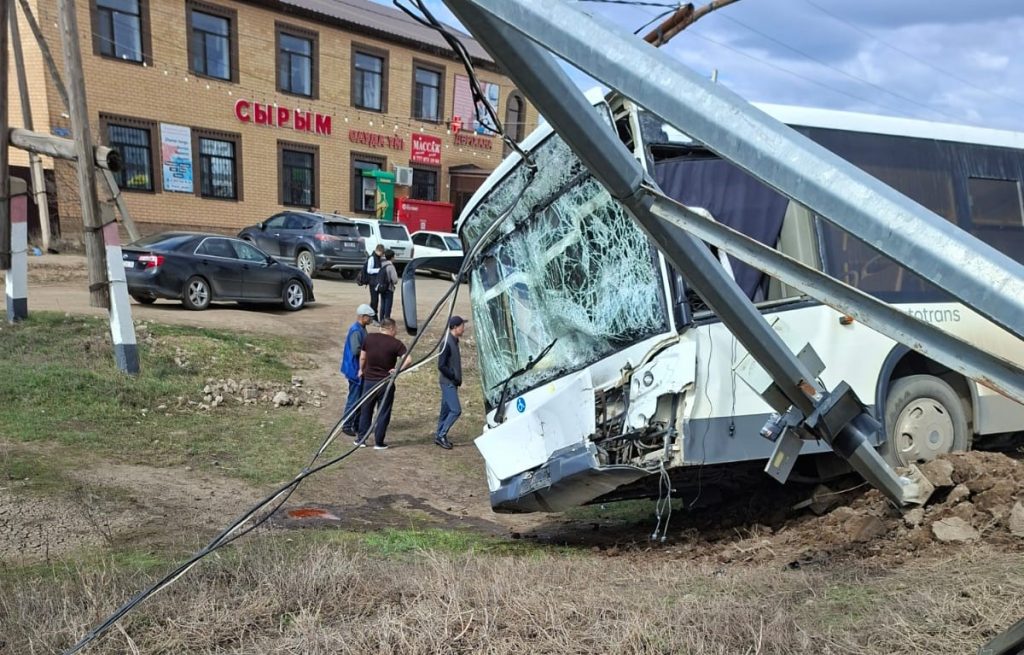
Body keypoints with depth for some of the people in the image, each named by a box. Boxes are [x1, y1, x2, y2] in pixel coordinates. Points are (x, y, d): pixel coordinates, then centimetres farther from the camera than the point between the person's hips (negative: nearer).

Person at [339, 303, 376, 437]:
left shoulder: (361, 329, 10)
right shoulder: (356, 331, -21)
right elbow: (356, 350, -28)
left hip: (361, 369, 10)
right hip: (355, 370, -10)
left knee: (361, 397, 16)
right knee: (354, 398, -3)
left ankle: (357, 423, 25)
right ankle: (346, 425, 6)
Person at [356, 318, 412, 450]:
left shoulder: (369, 338, -2)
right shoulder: (396, 343, -12)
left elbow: (362, 357, 7)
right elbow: (408, 360, -23)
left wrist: (361, 370, 24)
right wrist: (397, 370, -10)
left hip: (369, 380, 3)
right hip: (385, 383, -3)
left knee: (366, 411, 16)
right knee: (383, 413, 7)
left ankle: (361, 439, 23)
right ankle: (379, 443, 11)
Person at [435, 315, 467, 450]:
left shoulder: (454, 342, 11)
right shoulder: (447, 343, -18)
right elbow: (441, 365, -21)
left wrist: (457, 379, 10)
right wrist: (455, 377, -15)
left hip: (452, 383, 9)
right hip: (448, 382, -9)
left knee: (446, 410, 13)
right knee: (456, 410, -10)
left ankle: (439, 436, 20)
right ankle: (441, 435, -1)